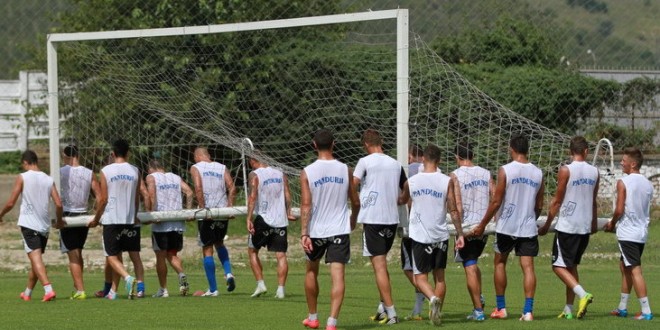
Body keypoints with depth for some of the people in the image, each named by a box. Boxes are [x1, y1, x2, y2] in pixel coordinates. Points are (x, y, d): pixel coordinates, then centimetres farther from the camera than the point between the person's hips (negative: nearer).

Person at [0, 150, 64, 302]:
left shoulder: (22, 178, -4)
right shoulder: (48, 179, 8)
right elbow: (58, 204, 1)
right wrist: (59, 221, 19)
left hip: (28, 224, -5)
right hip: (44, 225, 5)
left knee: (35, 257, -12)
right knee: (36, 259, 18)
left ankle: (48, 289, -29)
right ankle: (27, 292, 31)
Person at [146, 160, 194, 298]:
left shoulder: (151, 177, 5)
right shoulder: (175, 177, 18)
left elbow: (151, 194, -14)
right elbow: (189, 192, 4)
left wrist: (151, 213, -14)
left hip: (160, 223, -4)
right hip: (177, 223, 4)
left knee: (161, 255, 3)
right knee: (172, 254, 13)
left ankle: (163, 289, 4)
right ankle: (181, 275, -14)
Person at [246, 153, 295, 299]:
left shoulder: (254, 175, -4)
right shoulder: (280, 174, 10)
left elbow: (253, 196, -13)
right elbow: (287, 195, 6)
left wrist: (249, 218, -16)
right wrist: (288, 213, 14)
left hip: (263, 219, -4)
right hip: (281, 220, 4)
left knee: (252, 251, 13)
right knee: (281, 255, 2)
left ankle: (260, 284, 4)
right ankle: (280, 289, -5)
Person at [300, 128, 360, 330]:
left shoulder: (307, 172, -6)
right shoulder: (344, 170, 0)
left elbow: (306, 205, -13)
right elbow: (356, 202, 8)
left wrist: (304, 233, -14)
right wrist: (353, 220, 27)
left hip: (316, 231, 0)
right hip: (340, 230, 0)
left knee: (311, 271, 21)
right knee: (337, 276, -5)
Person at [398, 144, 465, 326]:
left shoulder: (411, 181, -1)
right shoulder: (447, 181, -4)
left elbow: (402, 200, 20)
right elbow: (454, 210, -6)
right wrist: (460, 234, 1)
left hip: (420, 236, -1)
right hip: (441, 236, 1)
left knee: (420, 277, 2)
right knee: (439, 277, 14)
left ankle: (432, 298, -26)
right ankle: (436, 311, 13)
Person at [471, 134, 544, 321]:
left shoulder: (505, 171, -8)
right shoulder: (537, 173, 5)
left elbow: (496, 202, -9)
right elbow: (539, 205, 11)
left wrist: (482, 225, 0)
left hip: (507, 227, -2)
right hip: (529, 228, 3)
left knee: (500, 263, 15)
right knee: (528, 266, -1)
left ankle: (500, 308, 17)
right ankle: (528, 311, -11)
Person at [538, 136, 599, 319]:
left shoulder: (566, 170, -11)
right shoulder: (594, 172, 5)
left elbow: (557, 201, -8)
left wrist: (547, 225, 2)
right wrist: (594, 223, 30)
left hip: (566, 226, -6)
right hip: (585, 227, 6)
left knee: (559, 266, -3)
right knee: (572, 266, 15)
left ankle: (583, 294, -23)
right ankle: (569, 308, 14)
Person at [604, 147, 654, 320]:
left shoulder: (623, 183, -12)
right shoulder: (648, 184, 9)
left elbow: (619, 210, -16)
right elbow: (648, 211, 14)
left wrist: (612, 223, 4)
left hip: (627, 233, -8)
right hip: (642, 232, 8)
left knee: (635, 271, -8)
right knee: (625, 267, 21)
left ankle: (646, 311, -12)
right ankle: (622, 308, 27)